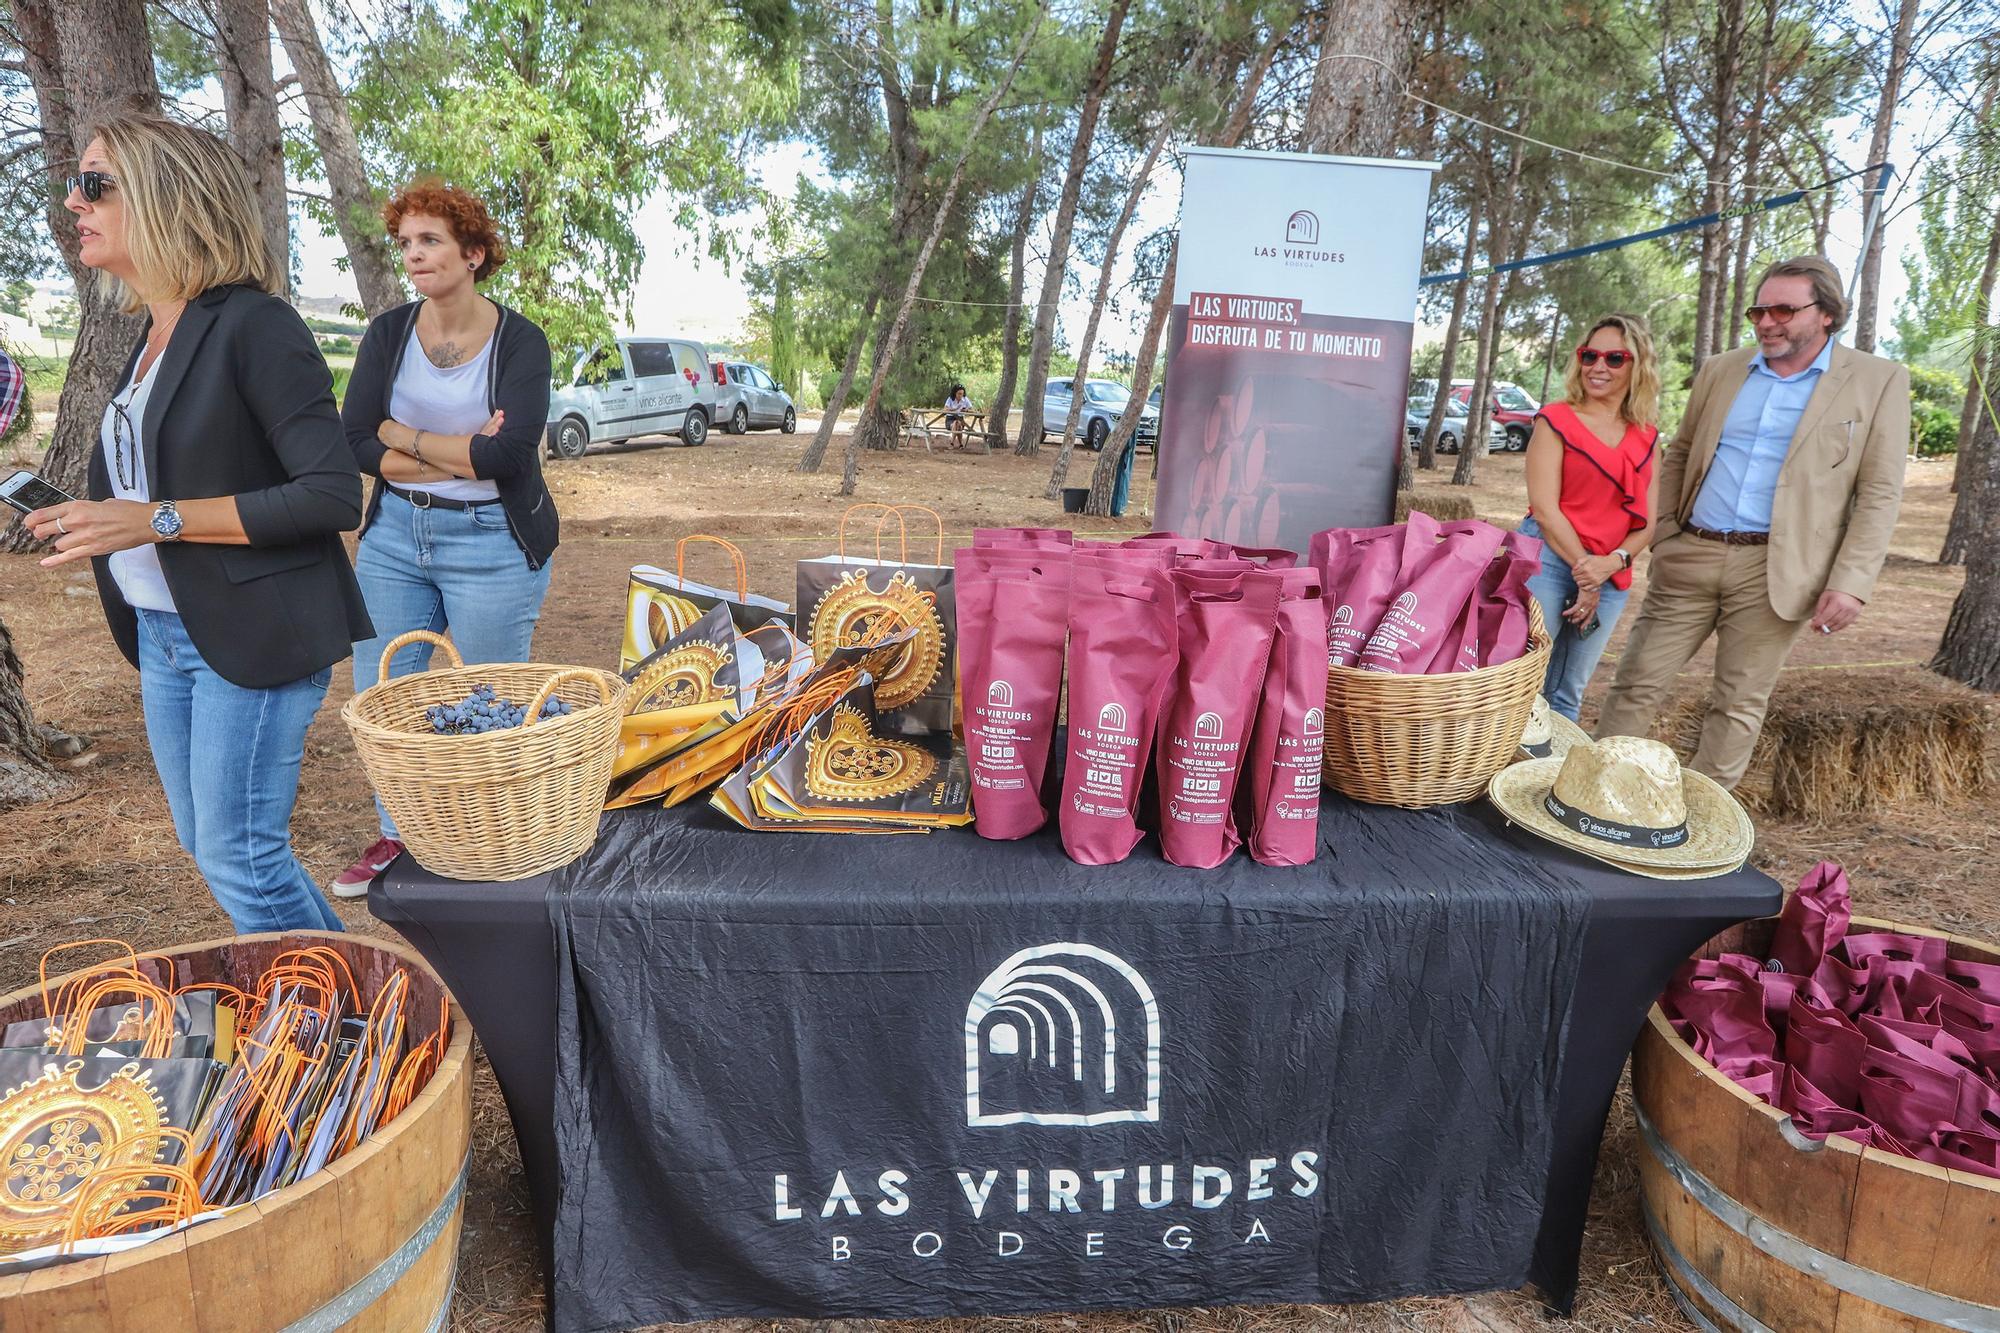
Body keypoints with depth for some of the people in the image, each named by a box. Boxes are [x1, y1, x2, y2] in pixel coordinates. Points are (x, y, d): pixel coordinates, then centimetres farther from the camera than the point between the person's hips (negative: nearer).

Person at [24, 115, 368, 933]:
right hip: (164, 633, 9)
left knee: (236, 858, -4)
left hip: (252, 634, -9)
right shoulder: (155, 335, 12)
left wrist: (159, 521, -22)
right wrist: (90, 521, 5)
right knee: (207, 846, 16)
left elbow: (334, 496, -21)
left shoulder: (252, 326, -14)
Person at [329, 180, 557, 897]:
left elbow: (508, 454, -21)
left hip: (492, 543, -4)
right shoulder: (387, 333, 4)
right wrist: (460, 455, -16)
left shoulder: (520, 341, -8)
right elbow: (356, 444, -6)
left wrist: (403, 436, -10)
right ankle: (398, 837, 31)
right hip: (394, 535, 5)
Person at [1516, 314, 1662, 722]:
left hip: (1613, 577, 5)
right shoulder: (1555, 420, -2)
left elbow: (1646, 523, 9)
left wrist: (1611, 563, -10)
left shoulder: (1646, 438, 12)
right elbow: (1544, 507, -9)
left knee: (1566, 697, 11)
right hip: (1549, 560, -5)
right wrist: (1584, 570, -10)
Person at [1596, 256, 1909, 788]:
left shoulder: (1879, 381, 0)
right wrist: (1664, 535, 8)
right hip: (1688, 558, 3)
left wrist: (1850, 583, -11)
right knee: (1637, 682, 2)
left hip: (1774, 571, -2)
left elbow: (1879, 494, -3)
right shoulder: (1719, 371, 10)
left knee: (1738, 705, 4)